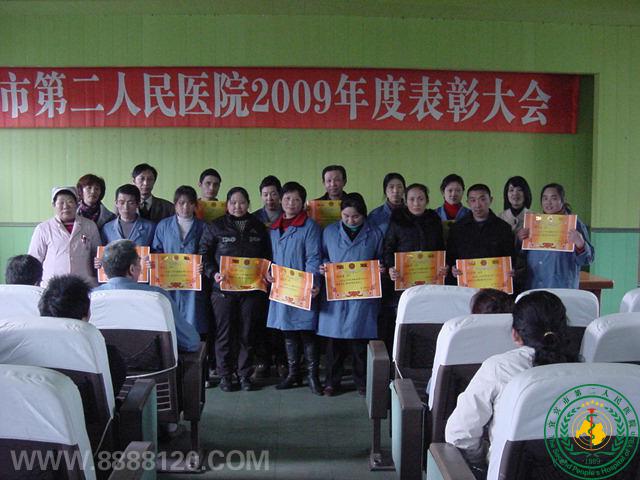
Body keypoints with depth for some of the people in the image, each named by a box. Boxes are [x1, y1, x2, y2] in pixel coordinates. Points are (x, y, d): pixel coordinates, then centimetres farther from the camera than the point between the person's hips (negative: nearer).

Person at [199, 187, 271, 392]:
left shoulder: (258, 227, 12)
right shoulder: (215, 227, 4)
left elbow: (267, 256, 15)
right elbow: (204, 254, 2)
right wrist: (213, 273, -13)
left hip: (251, 289, 2)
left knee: (246, 334, 6)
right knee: (224, 333, 3)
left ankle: (244, 375, 18)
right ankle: (225, 375, 14)